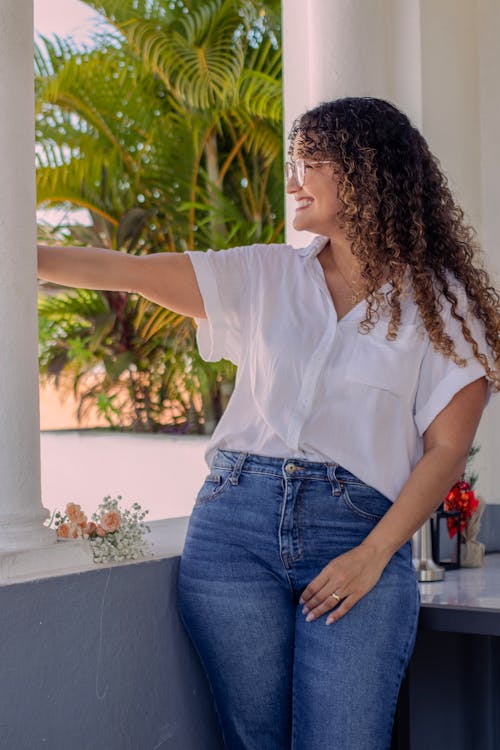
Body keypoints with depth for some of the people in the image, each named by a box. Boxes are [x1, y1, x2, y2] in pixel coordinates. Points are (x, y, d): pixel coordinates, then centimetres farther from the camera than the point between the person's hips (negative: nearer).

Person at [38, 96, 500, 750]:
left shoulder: (438, 302, 5)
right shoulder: (265, 275, 14)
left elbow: (446, 451, 0)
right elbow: (129, 273, 9)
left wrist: (373, 555, -10)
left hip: (360, 531, -2)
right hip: (237, 524, 3)